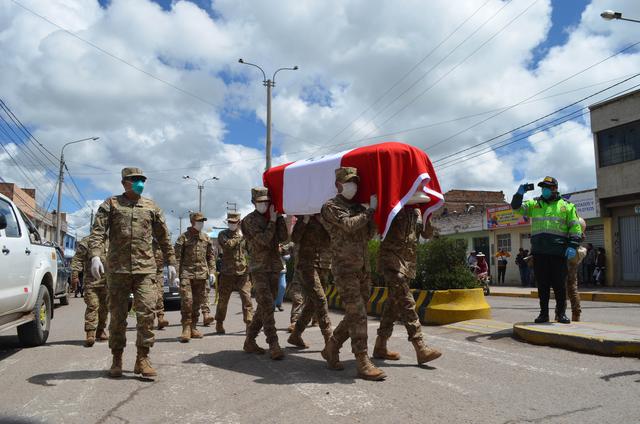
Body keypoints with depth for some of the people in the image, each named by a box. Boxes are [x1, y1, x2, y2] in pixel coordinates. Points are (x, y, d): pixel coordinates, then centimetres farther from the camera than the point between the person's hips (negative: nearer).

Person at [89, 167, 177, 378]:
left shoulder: (151, 207, 13)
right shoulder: (111, 204, 8)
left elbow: (163, 238, 16)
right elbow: (98, 231, -4)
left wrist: (171, 262, 13)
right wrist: (95, 256, -20)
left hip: (145, 268, 1)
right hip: (117, 268, 0)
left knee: (147, 311, -9)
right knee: (117, 315, 7)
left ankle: (142, 359, 1)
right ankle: (117, 359, 19)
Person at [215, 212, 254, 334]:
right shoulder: (223, 234, 4)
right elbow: (228, 244, -16)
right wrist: (239, 237, -11)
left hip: (243, 272, 1)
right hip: (227, 273, -1)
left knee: (247, 298, -7)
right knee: (223, 299, 8)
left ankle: (249, 323, -3)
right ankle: (219, 324, 24)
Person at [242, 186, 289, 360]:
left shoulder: (273, 218, 12)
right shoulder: (250, 220, -4)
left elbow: (283, 237, -3)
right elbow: (264, 240, -17)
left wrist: (279, 217, -6)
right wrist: (272, 221, -11)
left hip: (274, 267, 6)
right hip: (259, 268, -6)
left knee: (265, 306, 9)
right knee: (266, 305, -15)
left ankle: (250, 341, 18)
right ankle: (274, 345, -15)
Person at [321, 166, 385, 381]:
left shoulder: (359, 208, 18)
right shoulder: (330, 207, -2)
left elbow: (368, 235, 13)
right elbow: (348, 225, -17)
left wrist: (373, 214, 0)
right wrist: (370, 210, -7)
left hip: (363, 268, 7)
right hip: (344, 268, -7)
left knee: (355, 315, 11)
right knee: (358, 315, -11)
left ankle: (331, 348, 27)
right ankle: (363, 364, -7)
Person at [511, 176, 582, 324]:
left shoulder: (566, 206, 9)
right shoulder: (534, 204, 16)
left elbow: (575, 227, 4)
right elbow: (516, 207, 11)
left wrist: (572, 246, -7)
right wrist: (520, 193, -4)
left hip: (558, 251, -2)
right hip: (539, 251, 2)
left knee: (559, 284, 1)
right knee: (542, 283, 5)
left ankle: (561, 313, 13)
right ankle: (544, 313, 13)